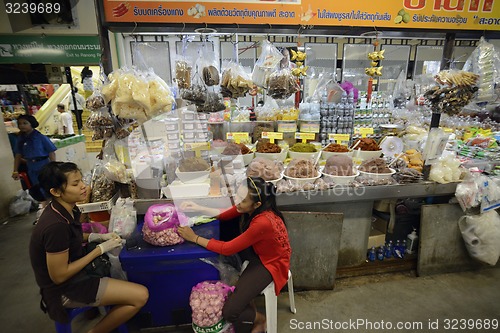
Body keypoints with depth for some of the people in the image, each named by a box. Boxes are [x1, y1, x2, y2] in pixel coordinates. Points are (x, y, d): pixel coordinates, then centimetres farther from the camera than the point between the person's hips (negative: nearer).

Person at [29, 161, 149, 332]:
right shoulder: (56, 226, -32)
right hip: (63, 288, -9)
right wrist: (101, 249, -20)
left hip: (72, 268, 9)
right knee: (140, 296, -14)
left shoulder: (66, 209, -6)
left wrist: (98, 236, -3)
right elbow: (59, 276, -25)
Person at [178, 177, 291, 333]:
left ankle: (260, 320, 21)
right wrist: (198, 208, -12)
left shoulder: (262, 222, -38)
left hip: (270, 263, -8)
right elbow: (224, 215, 1)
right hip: (258, 251, 8)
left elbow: (227, 249, -29)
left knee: (229, 311, -14)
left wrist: (194, 238, -22)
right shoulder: (252, 207, -16)